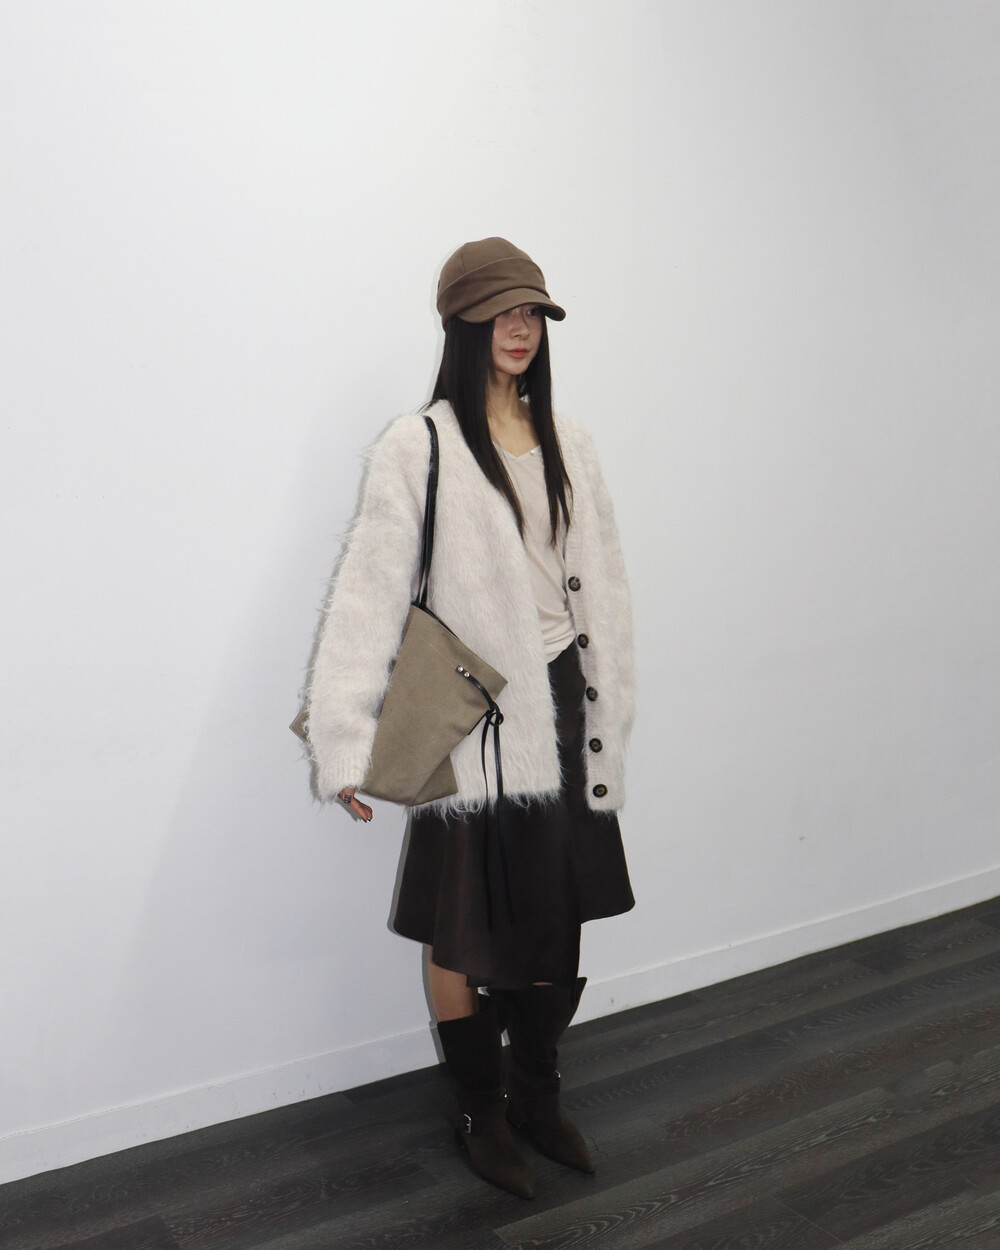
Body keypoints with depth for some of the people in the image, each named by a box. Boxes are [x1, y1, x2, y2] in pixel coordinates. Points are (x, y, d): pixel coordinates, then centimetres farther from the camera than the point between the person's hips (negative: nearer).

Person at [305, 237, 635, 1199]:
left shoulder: (564, 441, 10)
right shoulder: (419, 448, -8)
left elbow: (602, 578, 13)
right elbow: (371, 590, -14)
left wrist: (608, 700, 11)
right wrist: (348, 736, -20)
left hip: (558, 706, 5)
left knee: (557, 913, 13)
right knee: (465, 923, 8)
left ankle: (538, 1094, 34)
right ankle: (479, 1111, 29)